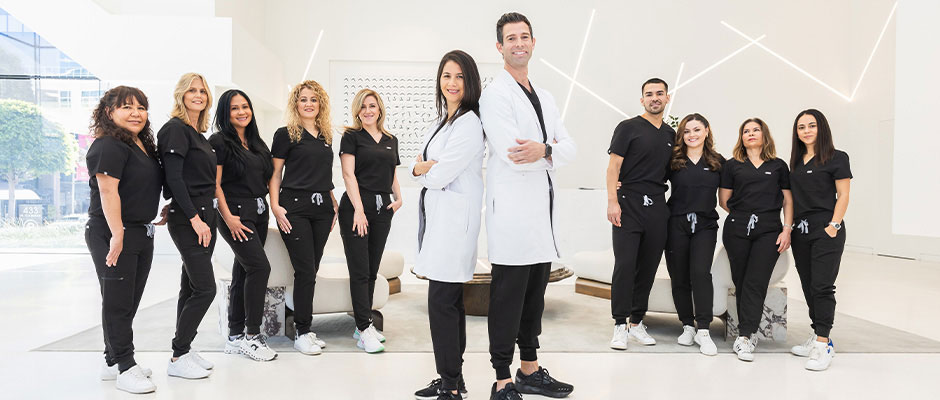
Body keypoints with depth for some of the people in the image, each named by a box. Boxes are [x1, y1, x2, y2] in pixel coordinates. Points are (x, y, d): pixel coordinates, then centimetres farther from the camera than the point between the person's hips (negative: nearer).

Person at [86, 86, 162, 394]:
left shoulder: (144, 145, 15)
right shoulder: (109, 146, -13)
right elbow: (107, 191, -21)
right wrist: (117, 235, -25)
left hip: (142, 234, 9)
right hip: (112, 235, -9)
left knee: (129, 302, 14)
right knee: (118, 302, -1)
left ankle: (113, 362, 26)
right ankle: (125, 368, 6)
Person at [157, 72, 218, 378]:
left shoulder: (198, 133, 16)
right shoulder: (176, 129, -11)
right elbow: (174, 178, -18)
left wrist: (208, 217, 14)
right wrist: (195, 218, -20)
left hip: (204, 215, 9)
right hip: (187, 218, -9)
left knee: (191, 287, 12)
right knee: (205, 288, -8)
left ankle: (184, 350, 21)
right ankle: (178, 358, 3)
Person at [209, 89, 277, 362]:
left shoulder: (256, 143, 16)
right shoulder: (219, 142, -5)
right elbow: (215, 185, -11)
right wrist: (229, 218, -17)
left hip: (259, 212, 7)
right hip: (236, 212, -7)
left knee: (243, 273, 9)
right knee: (260, 267, -16)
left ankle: (236, 337, 17)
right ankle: (252, 335, -6)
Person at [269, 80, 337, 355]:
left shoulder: (326, 136, 16)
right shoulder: (286, 134, 0)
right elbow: (274, 173, -1)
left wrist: (334, 204, 15)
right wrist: (275, 206, -11)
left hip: (322, 208, 5)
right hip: (295, 207, -5)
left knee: (310, 271, 8)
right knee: (305, 270, -7)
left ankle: (303, 328, 16)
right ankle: (302, 333, 3)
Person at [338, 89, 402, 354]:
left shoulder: (391, 140, 17)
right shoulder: (352, 136, 1)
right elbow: (349, 174, -7)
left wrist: (398, 198, 3)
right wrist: (359, 209, -16)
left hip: (383, 209, 5)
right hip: (356, 207, -5)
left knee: (372, 270, 8)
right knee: (360, 270, -5)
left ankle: (363, 326, 16)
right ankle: (365, 330, -2)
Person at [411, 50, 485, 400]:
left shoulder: (470, 124, -12)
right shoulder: (440, 123, 18)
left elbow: (440, 175, -17)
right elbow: (418, 166, 15)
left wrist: (424, 169, 5)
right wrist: (421, 168, -8)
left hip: (454, 219, -9)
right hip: (437, 216, 9)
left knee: (442, 302, -7)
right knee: (450, 301, 13)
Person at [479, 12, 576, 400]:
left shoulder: (544, 97, 18)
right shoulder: (495, 94, -7)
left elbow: (569, 147, 6)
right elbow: (513, 155, -19)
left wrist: (543, 150, -16)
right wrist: (553, 151, -4)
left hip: (543, 212, 8)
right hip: (513, 212, -8)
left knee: (535, 295, 15)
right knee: (508, 299, -1)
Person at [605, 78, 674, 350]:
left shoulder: (670, 134, 17)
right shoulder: (628, 128, 1)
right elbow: (613, 166, -6)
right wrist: (612, 201, -16)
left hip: (657, 208, 5)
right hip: (629, 205, -5)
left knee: (648, 267, 7)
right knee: (625, 265, -9)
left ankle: (637, 323, 17)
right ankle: (620, 325, -1)